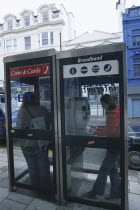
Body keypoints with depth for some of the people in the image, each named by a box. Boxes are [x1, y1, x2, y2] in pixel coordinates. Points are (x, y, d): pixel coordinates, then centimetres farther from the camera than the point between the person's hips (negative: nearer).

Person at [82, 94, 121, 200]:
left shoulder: (114, 113, -19)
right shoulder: (113, 113, 12)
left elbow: (110, 131, -22)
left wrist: (95, 132, -12)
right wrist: (98, 128, 8)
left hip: (115, 146, -10)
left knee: (104, 169, 0)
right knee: (113, 169, 18)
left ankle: (95, 193, 14)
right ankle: (116, 192, 31)